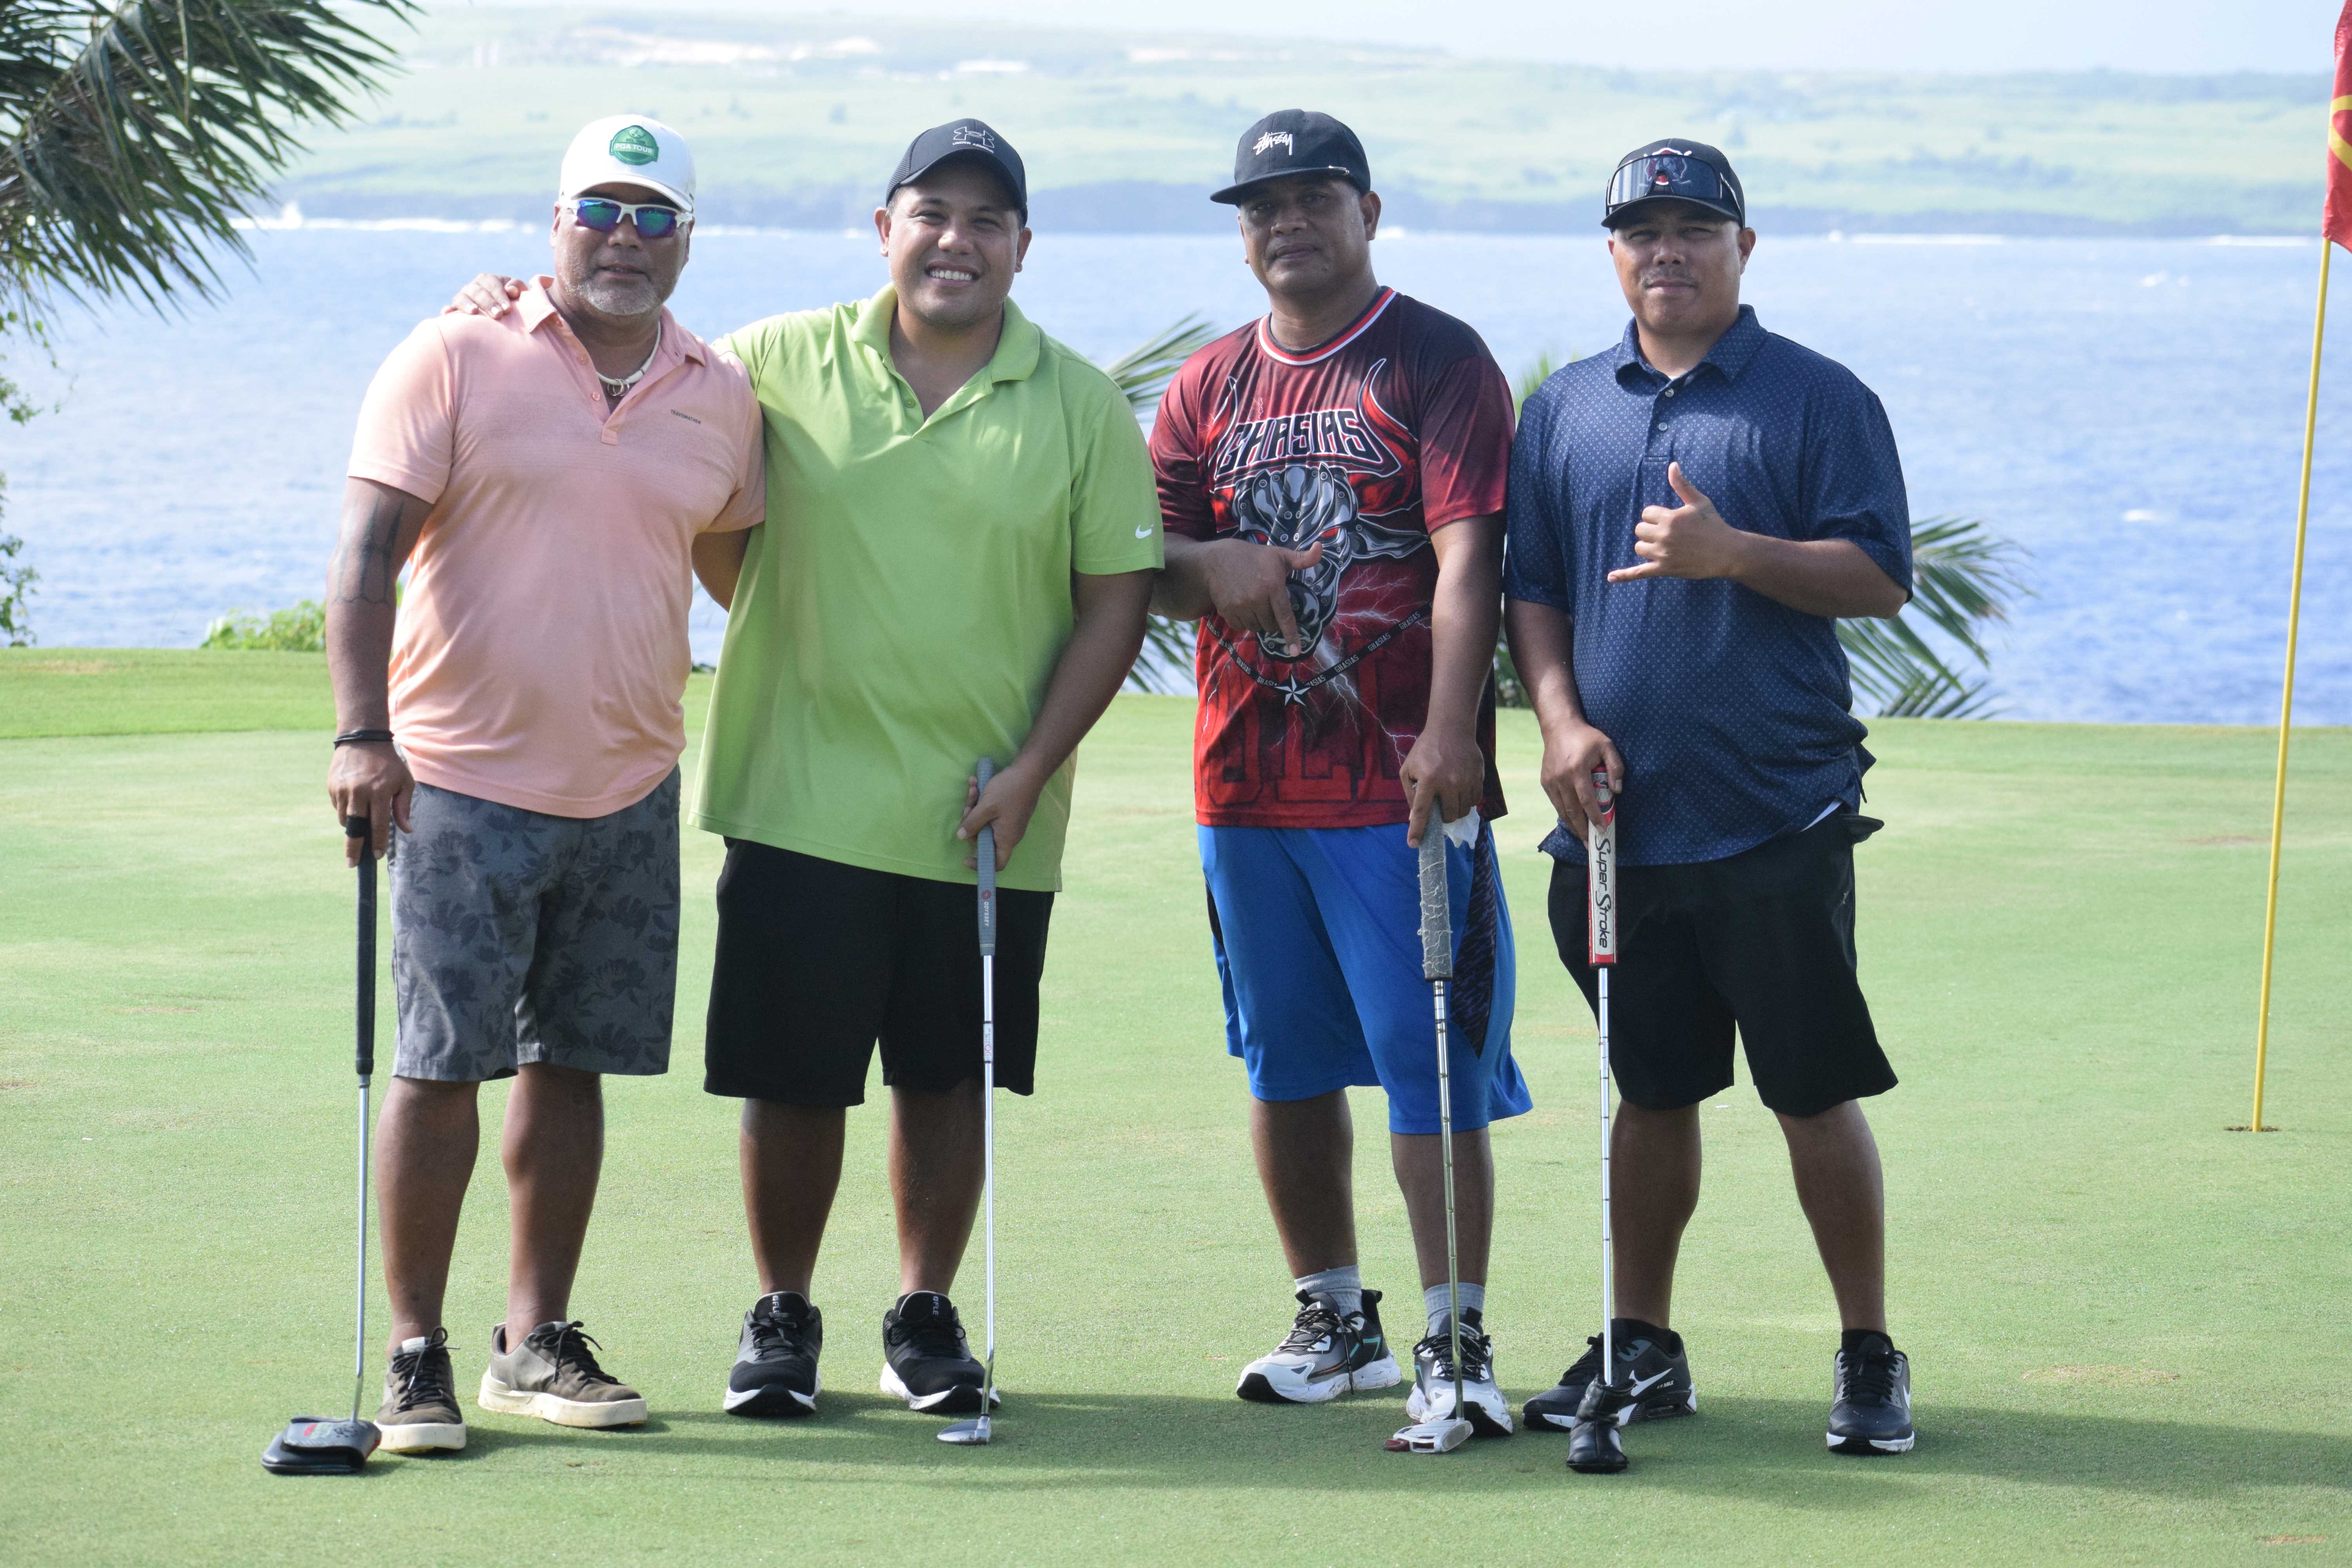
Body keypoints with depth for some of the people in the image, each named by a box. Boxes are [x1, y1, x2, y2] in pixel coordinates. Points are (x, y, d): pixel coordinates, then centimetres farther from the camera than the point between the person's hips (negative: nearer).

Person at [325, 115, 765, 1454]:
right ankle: (415, 1353, 4)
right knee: (440, 1066, -4)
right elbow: (367, 554, -10)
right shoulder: (456, 362, -4)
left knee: (573, 1065, 9)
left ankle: (538, 1342, 19)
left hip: (631, 789, 4)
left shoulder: (723, 398, 9)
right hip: (462, 778, -4)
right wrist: (361, 730, -20)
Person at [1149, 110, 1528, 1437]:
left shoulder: (1441, 361, -2)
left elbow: (1468, 553, -13)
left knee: (1430, 1062, -9)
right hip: (1245, 775, 6)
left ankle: (1455, 1343, -7)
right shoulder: (1209, 384, 14)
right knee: (1285, 1060, 12)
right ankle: (1336, 1323, 24)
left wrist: (1450, 730, -25)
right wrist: (1210, 563, -11)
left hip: (1402, 781, -6)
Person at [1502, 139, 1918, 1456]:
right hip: (1618, 815, 4)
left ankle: (1870, 1359, 6)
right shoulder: (1565, 409, 13)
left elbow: (1879, 578, -6)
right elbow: (1530, 586, 15)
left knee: (1817, 1091, -2)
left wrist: (1732, 553, -19)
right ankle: (1642, 1347, 21)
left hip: (1778, 816, -4)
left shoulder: (1819, 400, 0)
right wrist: (1560, 719, -1)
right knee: (1652, 1091, 12)